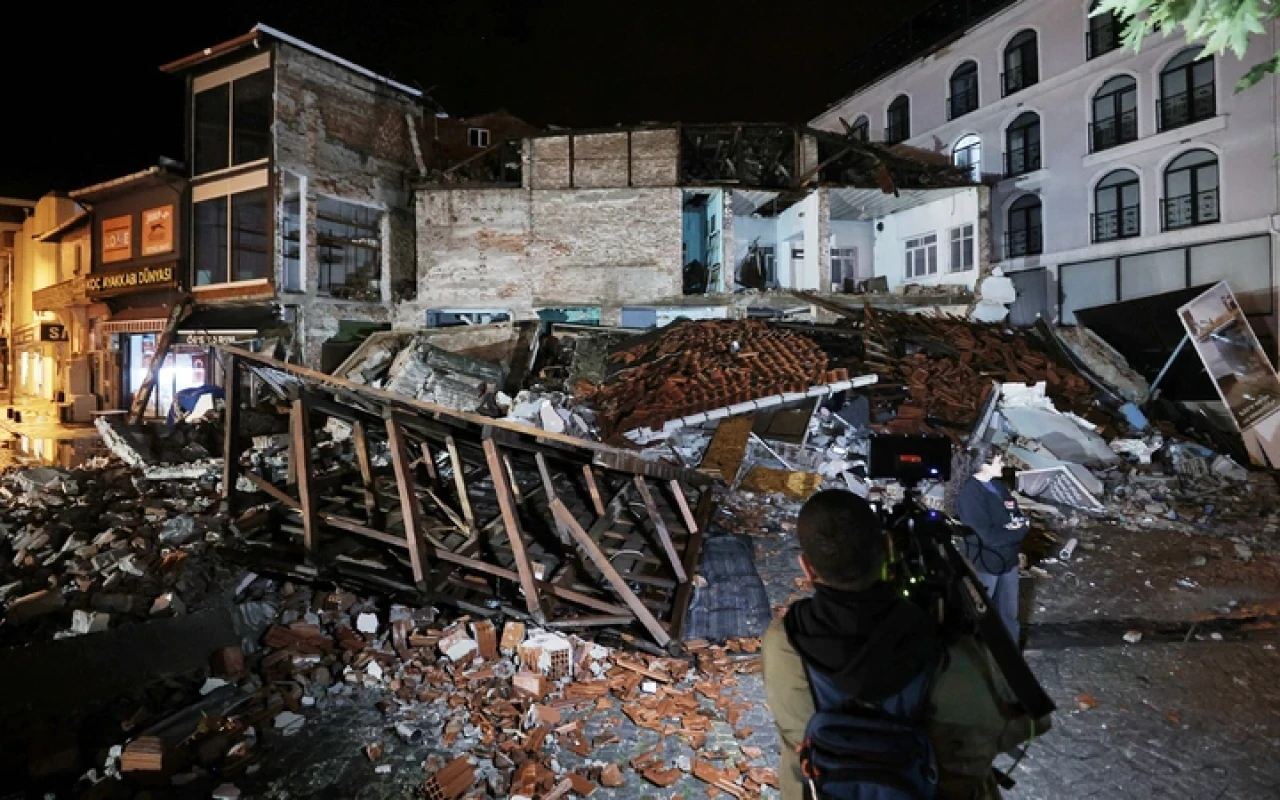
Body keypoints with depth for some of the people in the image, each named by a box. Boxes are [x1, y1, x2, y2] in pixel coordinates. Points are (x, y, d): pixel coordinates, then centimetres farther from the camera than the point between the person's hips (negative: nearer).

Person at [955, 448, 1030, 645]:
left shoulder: (998, 485, 4)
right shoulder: (970, 494, -24)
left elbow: (1016, 513, 12)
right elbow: (988, 535, -27)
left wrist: (1020, 524, -11)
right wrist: (1018, 531, -16)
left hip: (1007, 559, 8)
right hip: (985, 564, -8)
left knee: (1009, 611, 23)